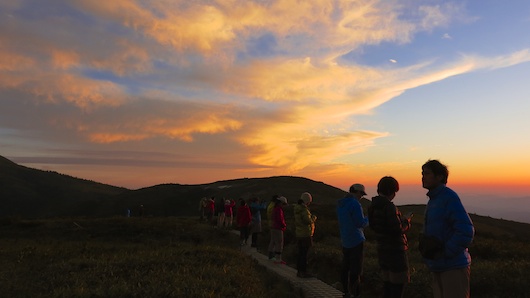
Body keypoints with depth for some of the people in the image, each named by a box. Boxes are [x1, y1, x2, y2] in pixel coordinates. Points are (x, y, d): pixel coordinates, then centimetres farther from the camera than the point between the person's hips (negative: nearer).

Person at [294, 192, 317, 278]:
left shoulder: (297, 208, 10)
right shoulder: (304, 209, -18)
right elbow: (308, 221, -23)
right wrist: (314, 217, -3)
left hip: (299, 234, 9)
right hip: (306, 234, -9)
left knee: (300, 253, 15)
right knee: (304, 253, -3)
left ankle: (299, 271, 21)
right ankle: (304, 272, 2)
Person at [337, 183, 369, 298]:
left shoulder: (340, 203, 8)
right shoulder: (355, 204, -18)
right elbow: (361, 223, -16)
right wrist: (369, 218, 1)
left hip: (345, 240, 8)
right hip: (356, 241, -8)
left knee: (345, 267, 14)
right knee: (356, 269, -3)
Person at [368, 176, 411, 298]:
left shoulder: (373, 206, 5)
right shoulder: (389, 206, -20)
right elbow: (397, 229, -23)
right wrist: (406, 220, -3)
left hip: (383, 250, 8)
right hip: (395, 250, -8)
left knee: (388, 282, 16)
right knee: (398, 284, 2)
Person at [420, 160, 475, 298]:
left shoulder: (449, 197, -16)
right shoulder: (433, 200, 12)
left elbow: (466, 231, -24)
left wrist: (444, 252, -18)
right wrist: (425, 241, 2)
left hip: (454, 267, -9)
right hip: (438, 268, 9)